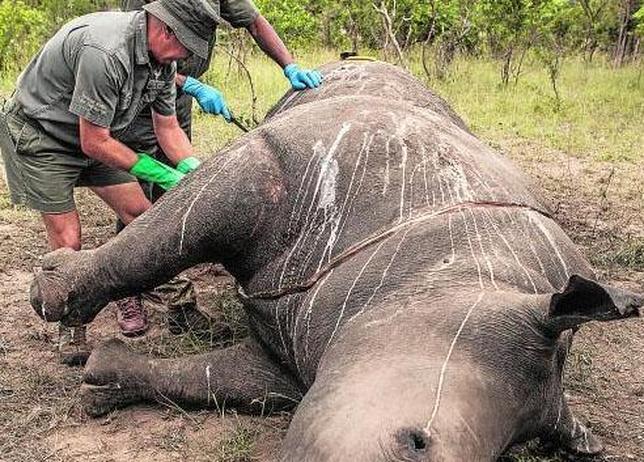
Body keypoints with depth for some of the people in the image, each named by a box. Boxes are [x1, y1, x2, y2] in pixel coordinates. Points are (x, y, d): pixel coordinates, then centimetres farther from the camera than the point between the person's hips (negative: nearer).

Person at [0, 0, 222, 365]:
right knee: (68, 241, -7)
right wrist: (159, 173, -24)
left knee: (141, 214, 1)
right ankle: (70, 327, 15)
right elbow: (94, 143, -30)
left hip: (95, 137, 8)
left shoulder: (163, 60, -8)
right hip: (39, 138, -8)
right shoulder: (105, 52, -36)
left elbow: (168, 128, 1)